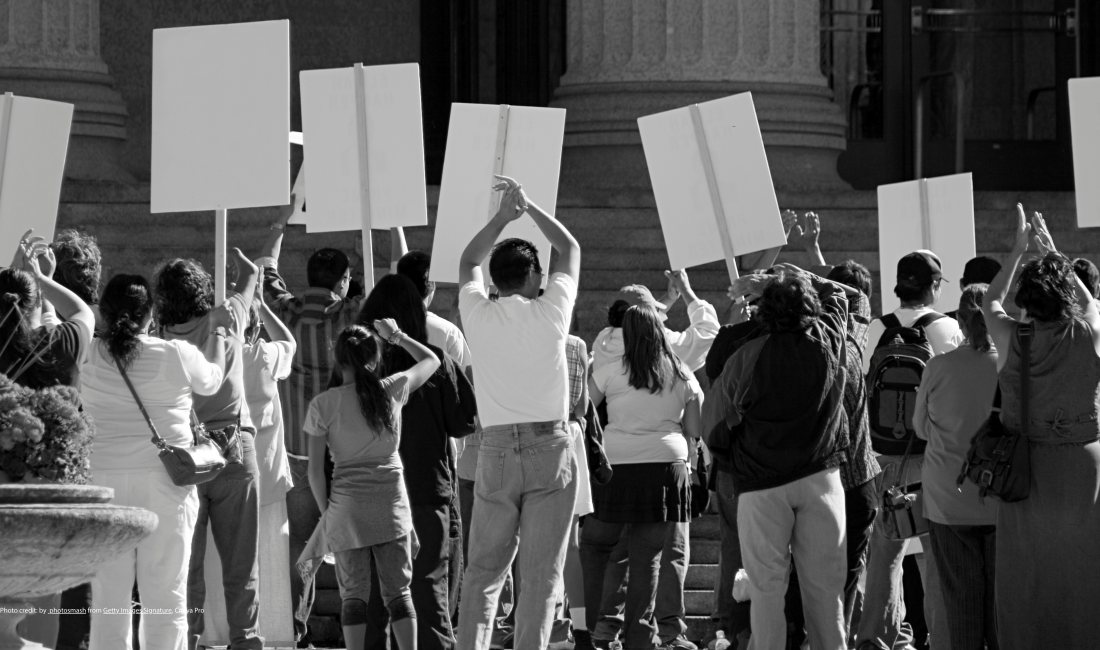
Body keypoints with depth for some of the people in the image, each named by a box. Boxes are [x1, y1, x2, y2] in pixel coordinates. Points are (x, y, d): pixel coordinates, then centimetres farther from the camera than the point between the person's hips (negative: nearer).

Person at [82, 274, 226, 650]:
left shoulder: (89, 357, -3)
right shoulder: (177, 355, -4)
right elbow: (211, 381, 15)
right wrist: (217, 332, 34)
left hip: (105, 478, 1)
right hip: (164, 481, -1)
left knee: (108, 596, 4)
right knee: (166, 594, 2)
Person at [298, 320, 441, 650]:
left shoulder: (323, 405, -6)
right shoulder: (392, 390, -2)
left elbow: (315, 468, -4)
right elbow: (431, 360, 17)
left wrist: (325, 509, 9)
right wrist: (396, 336, 26)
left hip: (347, 505, -1)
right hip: (392, 502, 1)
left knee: (353, 594, 3)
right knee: (398, 591, 8)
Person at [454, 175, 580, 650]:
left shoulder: (479, 315, 1)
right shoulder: (550, 312, -2)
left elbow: (468, 262, 24)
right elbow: (570, 249, 16)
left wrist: (501, 217, 25)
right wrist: (529, 207, 23)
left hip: (496, 450, 2)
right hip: (550, 449, -2)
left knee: (483, 570, 9)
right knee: (541, 574, -2)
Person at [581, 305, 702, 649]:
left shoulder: (610, 372, -2)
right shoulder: (682, 375, 6)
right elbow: (695, 428, 9)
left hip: (617, 466, -2)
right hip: (666, 466, 2)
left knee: (594, 546, 11)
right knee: (648, 556, 5)